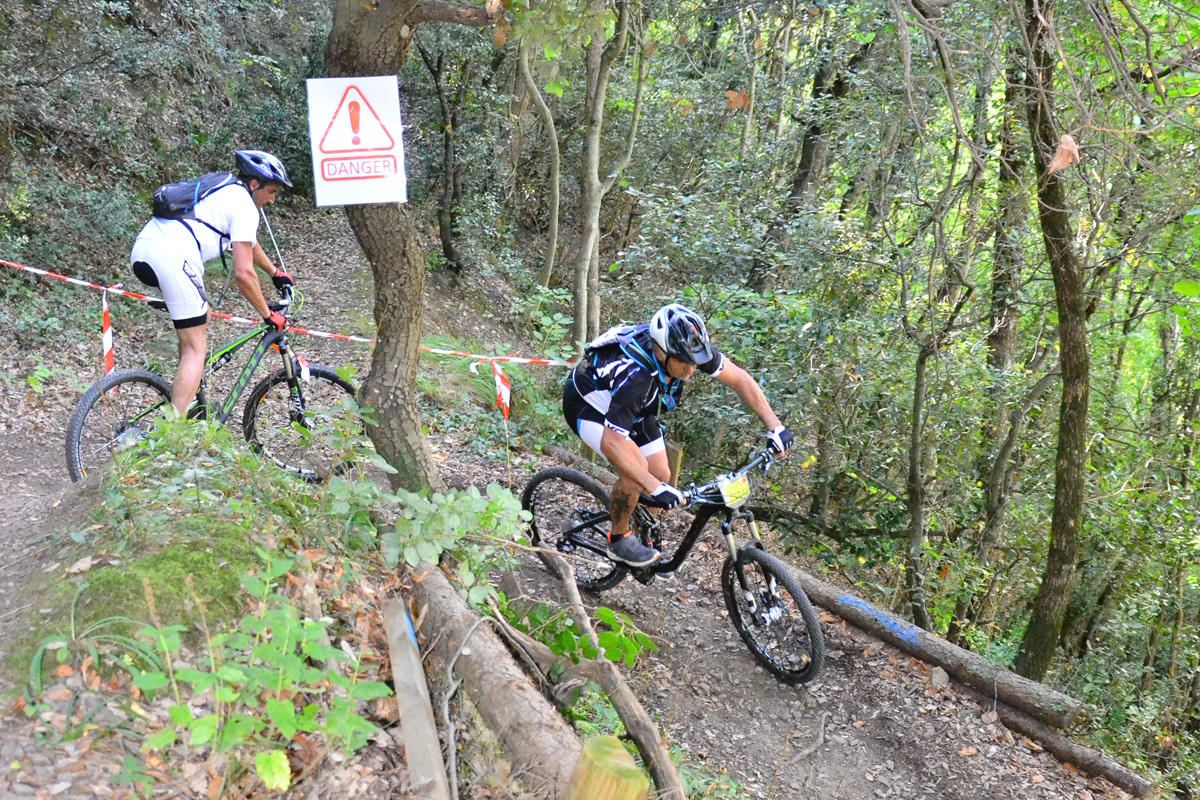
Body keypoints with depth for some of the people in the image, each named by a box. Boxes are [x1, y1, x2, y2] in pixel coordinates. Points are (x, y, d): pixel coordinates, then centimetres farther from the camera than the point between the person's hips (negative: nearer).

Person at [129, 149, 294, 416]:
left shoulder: (226, 191, 29)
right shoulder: (244, 206, 1)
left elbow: (248, 242, 46)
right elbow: (243, 273, -5)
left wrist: (275, 272, 57)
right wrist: (268, 315, 6)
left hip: (142, 248, 9)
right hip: (171, 257, -9)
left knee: (199, 318, 26)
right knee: (195, 349, -5)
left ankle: (189, 402, 28)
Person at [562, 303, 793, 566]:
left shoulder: (686, 349, -26)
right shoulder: (635, 376, -43)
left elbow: (739, 378, -15)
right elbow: (610, 442, -43)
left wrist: (775, 426, -22)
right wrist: (654, 488, -48)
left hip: (631, 406, 7)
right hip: (586, 405, -7)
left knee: (660, 474, -3)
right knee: (637, 469, -24)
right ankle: (620, 540, -1)